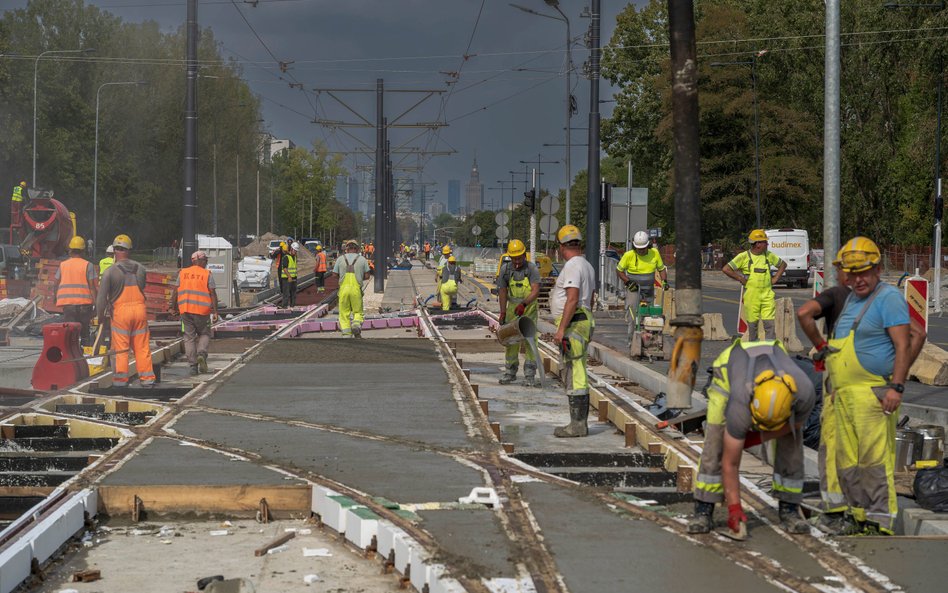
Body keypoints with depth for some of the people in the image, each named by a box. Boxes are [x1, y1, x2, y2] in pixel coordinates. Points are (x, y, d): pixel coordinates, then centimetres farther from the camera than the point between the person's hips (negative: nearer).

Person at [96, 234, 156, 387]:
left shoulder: (110, 272, -9)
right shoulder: (140, 269, 4)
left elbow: (102, 296, -8)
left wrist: (101, 315, 5)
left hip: (120, 311, -3)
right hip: (139, 308, 3)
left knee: (121, 347, 4)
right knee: (142, 346, 8)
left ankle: (121, 379, 7)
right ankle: (147, 377, 10)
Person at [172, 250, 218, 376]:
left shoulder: (183, 273, 8)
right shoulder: (207, 274, 0)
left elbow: (175, 291, 6)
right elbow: (213, 293, -5)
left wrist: (174, 307, 15)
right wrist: (215, 311, -3)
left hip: (185, 310, 2)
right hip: (202, 310, -2)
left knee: (189, 337, 7)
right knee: (204, 334, 15)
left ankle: (193, 365, 3)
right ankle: (201, 353, -12)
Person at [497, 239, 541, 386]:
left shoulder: (532, 269, -10)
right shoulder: (505, 269, 1)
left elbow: (536, 291, -20)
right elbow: (503, 291, 5)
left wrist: (524, 304, -34)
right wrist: (502, 313, 1)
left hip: (529, 310, -3)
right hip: (512, 309, 3)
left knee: (530, 341, -8)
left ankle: (529, 376, -6)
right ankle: (510, 372, 20)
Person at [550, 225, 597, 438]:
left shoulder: (572, 266, -13)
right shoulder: (587, 266, 18)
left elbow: (572, 300, -22)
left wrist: (561, 329, -22)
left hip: (572, 324, -10)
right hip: (584, 321, 10)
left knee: (575, 376, -9)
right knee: (578, 376, 12)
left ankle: (577, 424, -9)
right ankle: (580, 423, 15)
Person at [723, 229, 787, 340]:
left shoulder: (769, 256, 8)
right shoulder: (744, 256, -4)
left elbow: (783, 264, 24)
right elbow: (725, 269, -6)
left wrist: (776, 278, 11)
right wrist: (741, 279, -6)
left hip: (767, 295, 3)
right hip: (751, 296, -3)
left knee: (770, 323, -6)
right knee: (752, 324, 6)